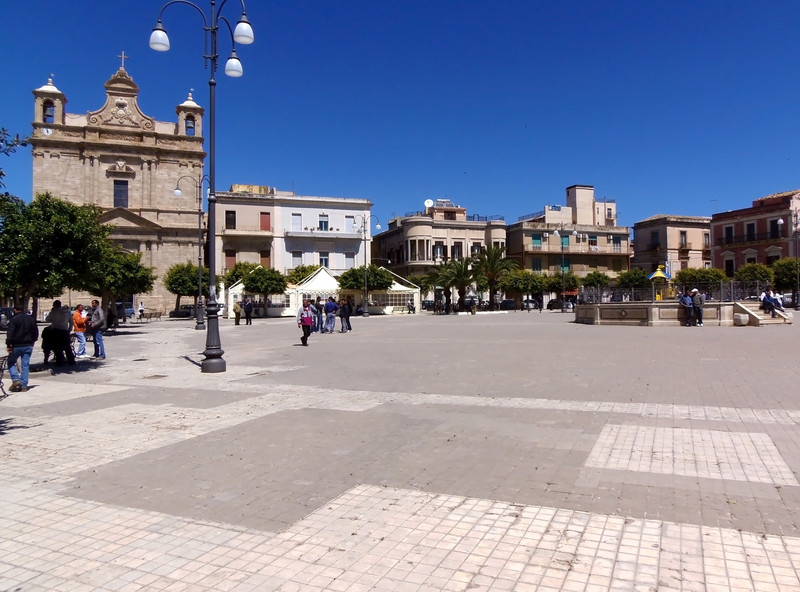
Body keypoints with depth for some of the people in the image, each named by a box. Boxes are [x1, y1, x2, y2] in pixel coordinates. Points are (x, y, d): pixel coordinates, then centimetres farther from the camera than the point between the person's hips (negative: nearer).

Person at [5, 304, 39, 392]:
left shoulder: (14, 319, -9)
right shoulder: (31, 319, 9)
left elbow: (10, 333, -14)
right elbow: (36, 332, 16)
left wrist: (8, 345, -11)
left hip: (17, 346, -5)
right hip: (28, 346, 5)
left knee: (11, 362, 12)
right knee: (25, 365, 6)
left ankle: (15, 379, -6)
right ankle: (23, 386, 5)